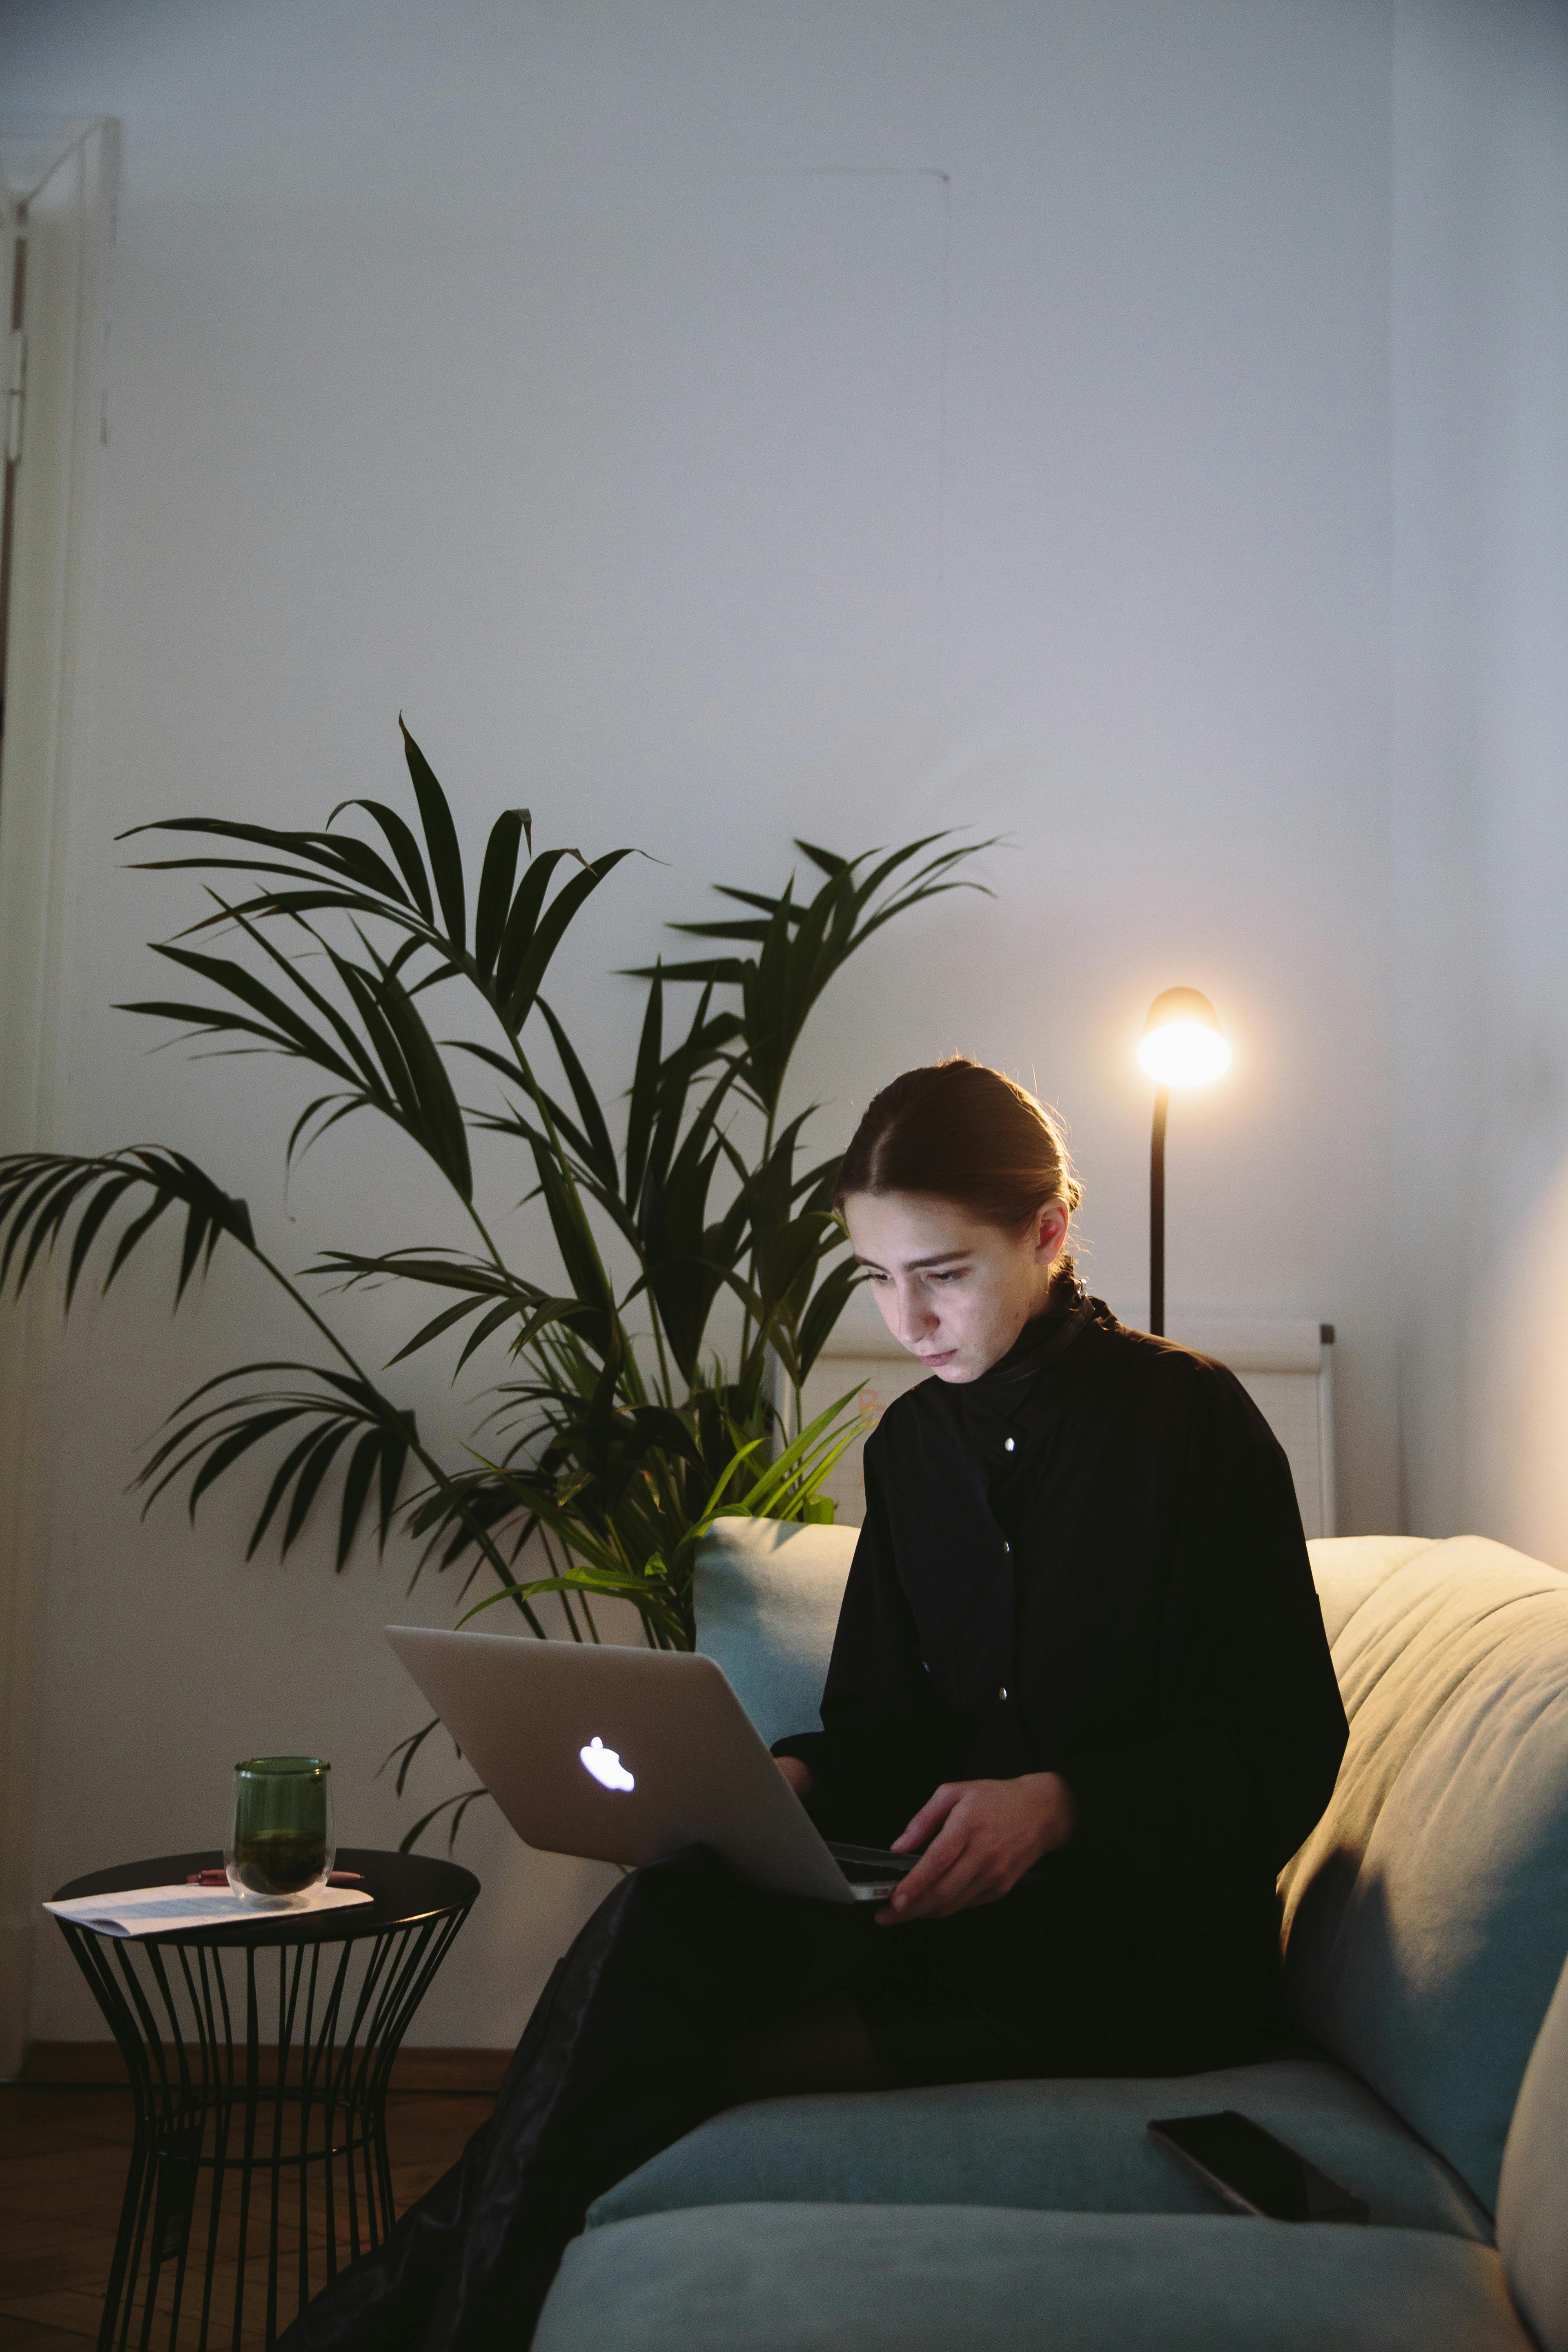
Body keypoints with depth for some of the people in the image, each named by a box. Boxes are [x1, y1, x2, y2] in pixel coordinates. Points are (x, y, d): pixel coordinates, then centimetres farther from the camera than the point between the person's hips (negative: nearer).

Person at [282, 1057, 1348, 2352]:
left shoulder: (1191, 1420, -5)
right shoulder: (913, 1445, 13)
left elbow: (1287, 1745, -8)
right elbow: (891, 1722, 14)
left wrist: (1060, 1800, -22)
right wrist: (791, 1779, -8)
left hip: (1154, 1933, -5)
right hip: (967, 1889, 6)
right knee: (675, 1902, -27)